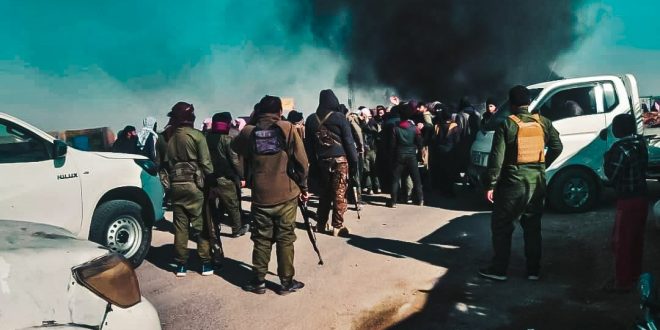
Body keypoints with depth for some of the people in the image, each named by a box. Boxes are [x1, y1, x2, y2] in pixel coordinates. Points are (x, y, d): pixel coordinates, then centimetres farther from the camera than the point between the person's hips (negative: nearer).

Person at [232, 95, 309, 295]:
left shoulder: (248, 132, 0)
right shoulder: (287, 128, -5)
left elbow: (235, 148, 19)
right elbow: (301, 160, -7)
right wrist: (303, 186, 4)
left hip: (260, 195, 2)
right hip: (286, 194, -2)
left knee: (262, 239, 12)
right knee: (285, 239, 8)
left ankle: (259, 281, 19)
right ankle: (286, 282, 15)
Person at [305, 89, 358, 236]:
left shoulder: (311, 119, 5)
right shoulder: (340, 117, -6)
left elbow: (309, 143, 9)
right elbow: (349, 141, -7)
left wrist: (314, 161, 14)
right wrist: (354, 161, -2)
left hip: (321, 160, 4)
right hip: (339, 160, -4)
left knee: (323, 193, 14)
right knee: (339, 193, 1)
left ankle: (321, 223, 21)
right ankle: (338, 226, 3)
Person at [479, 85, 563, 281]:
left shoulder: (507, 124, -10)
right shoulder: (543, 122, 4)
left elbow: (497, 157, -14)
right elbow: (557, 147, 7)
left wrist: (490, 184, -10)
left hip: (513, 182, -5)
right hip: (537, 182, 5)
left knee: (501, 226, 6)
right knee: (533, 227, 14)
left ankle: (499, 270, 9)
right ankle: (533, 270, 20)